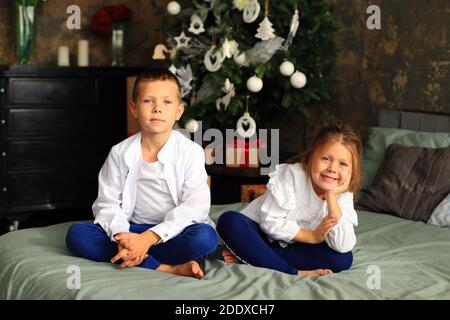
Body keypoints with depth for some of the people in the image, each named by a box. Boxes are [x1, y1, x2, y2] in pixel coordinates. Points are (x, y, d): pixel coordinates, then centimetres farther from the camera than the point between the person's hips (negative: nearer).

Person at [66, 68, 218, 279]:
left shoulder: (191, 152, -6)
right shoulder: (120, 153, 2)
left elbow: (195, 207, -15)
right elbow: (107, 204, -1)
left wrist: (149, 237, -24)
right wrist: (121, 236, -23)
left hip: (172, 233, -3)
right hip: (132, 231, 4)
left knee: (205, 236, -34)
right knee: (77, 234, -23)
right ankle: (165, 268, -29)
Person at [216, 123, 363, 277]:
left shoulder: (343, 195, -11)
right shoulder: (292, 175, -19)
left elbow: (343, 247, -24)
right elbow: (271, 222, -20)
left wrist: (331, 195, -27)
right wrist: (313, 236, -21)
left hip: (297, 246, 3)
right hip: (262, 234, -3)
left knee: (344, 258, -24)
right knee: (229, 220, -30)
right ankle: (295, 273, -31)